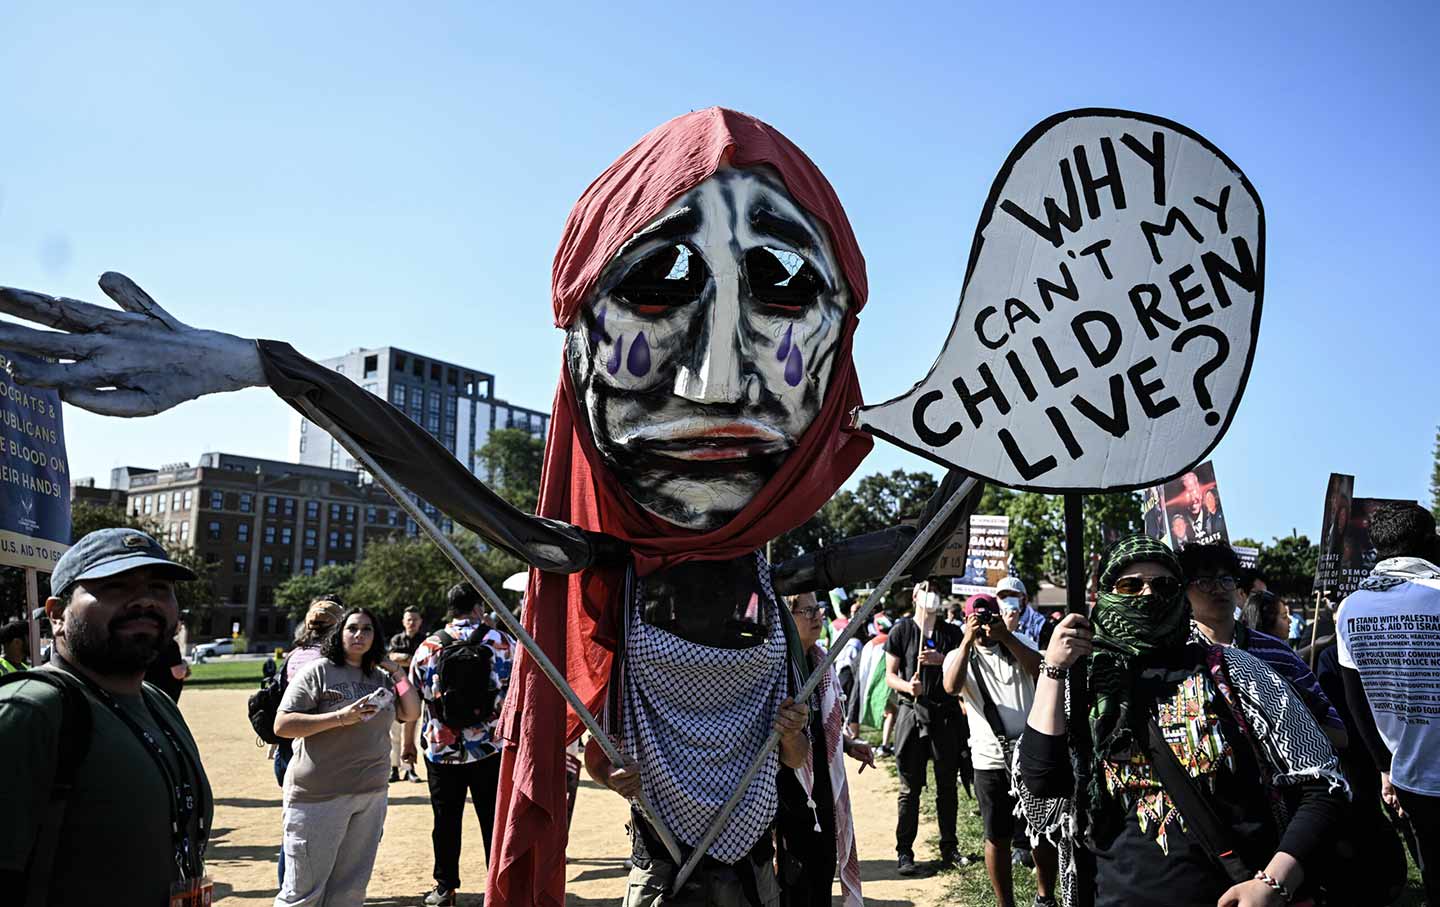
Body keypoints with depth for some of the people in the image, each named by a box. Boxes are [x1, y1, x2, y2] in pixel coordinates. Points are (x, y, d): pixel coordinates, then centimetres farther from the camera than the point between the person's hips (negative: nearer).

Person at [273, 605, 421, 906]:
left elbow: (411, 712, 9)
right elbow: (282, 725, -11)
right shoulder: (318, 671, -5)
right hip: (320, 796, -5)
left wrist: (396, 669, 4)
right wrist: (340, 717, -20)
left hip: (371, 796, 6)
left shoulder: (381, 677, 12)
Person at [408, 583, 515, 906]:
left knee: (446, 821, 12)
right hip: (491, 748, -1)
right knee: (494, 820, 7)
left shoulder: (428, 646, 0)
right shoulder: (501, 642, -2)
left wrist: (409, 741, 15)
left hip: (441, 749, 1)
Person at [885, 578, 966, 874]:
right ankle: (904, 852, 6)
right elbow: (890, 674, 2)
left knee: (947, 785, 9)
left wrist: (941, 659, -15)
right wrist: (907, 686, -18)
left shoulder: (952, 632, 10)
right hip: (913, 713, -2)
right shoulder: (902, 630, 3)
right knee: (910, 787, 0)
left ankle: (949, 847, 21)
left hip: (947, 714, 2)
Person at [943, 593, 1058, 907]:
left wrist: (1005, 636, -22)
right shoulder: (959, 655, 1)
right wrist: (968, 640, -23)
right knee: (997, 838, 8)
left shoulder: (1019, 641, 4)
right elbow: (951, 687, -20)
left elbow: (1039, 668, -16)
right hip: (990, 760, -1)